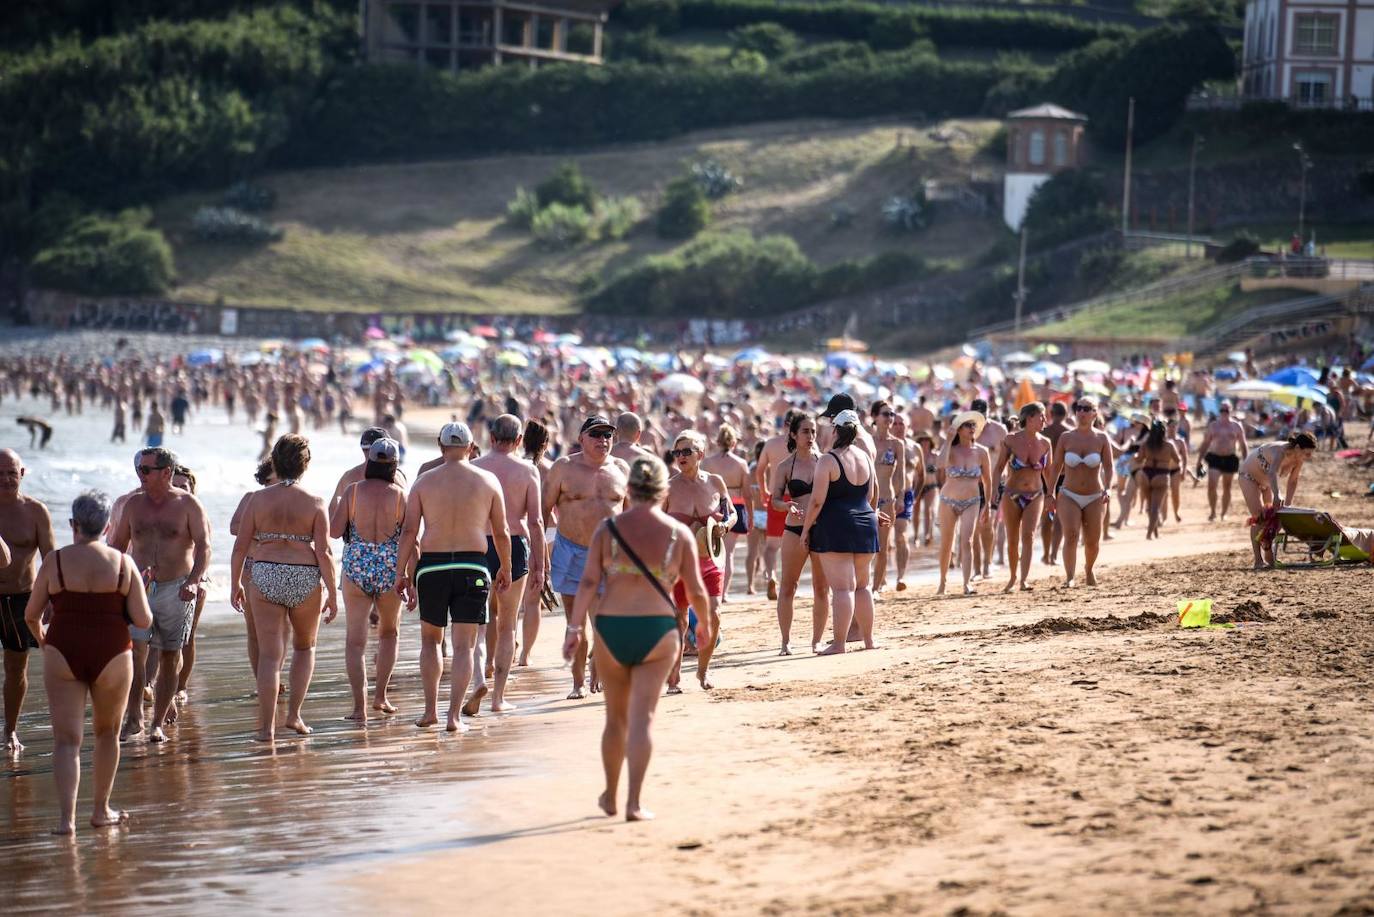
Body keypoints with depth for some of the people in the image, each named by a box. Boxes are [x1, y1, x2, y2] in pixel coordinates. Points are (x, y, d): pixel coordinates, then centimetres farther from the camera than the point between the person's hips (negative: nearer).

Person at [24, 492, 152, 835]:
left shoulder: (55, 561, -4)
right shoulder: (123, 563, -2)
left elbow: (31, 614, 3)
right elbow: (144, 620, -6)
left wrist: (39, 634, 25)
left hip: (63, 655, -1)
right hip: (112, 656, 1)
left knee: (66, 739, 0)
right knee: (107, 733, 20)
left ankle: (66, 816, -14)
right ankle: (101, 810, 27)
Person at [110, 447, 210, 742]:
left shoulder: (188, 505, -3)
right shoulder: (133, 504, 7)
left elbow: (203, 545, -8)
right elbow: (118, 544, 17)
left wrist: (193, 581, -23)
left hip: (176, 588, -2)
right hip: (140, 587, 2)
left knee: (170, 656, 4)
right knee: (134, 651, -15)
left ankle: (158, 723, 12)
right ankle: (134, 721, -12)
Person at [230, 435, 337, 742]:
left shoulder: (259, 499, 0)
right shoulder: (314, 503, -3)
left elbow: (240, 547, 1)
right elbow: (323, 552, -8)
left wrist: (236, 584, 13)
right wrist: (332, 593, -2)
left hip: (265, 578, 0)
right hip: (305, 579, 0)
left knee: (269, 654, 3)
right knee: (304, 647, 22)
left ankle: (267, 726, -1)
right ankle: (294, 713, 15)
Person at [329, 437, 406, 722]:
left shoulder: (353, 491, -5)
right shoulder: (400, 495, -5)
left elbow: (334, 531, -6)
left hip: (356, 568, -1)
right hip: (391, 570, 1)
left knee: (355, 640, 3)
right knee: (390, 632, 24)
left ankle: (360, 707, -6)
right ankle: (380, 695, 20)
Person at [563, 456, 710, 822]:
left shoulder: (608, 530, -1)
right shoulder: (679, 534, -2)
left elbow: (588, 582, -6)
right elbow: (697, 591, 1)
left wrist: (574, 628, -2)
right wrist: (704, 624, 18)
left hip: (611, 627, 1)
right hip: (658, 630, -1)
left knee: (616, 717, 16)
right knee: (642, 718, 0)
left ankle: (611, 795, 30)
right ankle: (634, 802, -7)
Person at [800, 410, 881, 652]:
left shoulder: (828, 461, -11)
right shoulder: (866, 458, 8)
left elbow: (817, 501, -14)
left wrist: (806, 528, -4)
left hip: (835, 526, -6)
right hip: (865, 524, 6)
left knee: (842, 587, -8)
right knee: (862, 585, 16)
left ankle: (839, 643, -8)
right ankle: (868, 639, 19)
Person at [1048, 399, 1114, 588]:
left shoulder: (1101, 438, -1)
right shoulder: (1066, 438, 0)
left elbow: (1108, 467, -5)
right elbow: (1056, 466, 6)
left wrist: (1108, 489, -20)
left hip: (1094, 497, 0)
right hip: (1069, 496, 0)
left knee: (1093, 541, 8)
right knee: (1071, 535, -21)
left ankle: (1088, 570, 37)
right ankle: (1070, 577, -23)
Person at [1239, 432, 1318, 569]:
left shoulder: (1298, 459, -18)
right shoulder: (1281, 452, -41)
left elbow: (1293, 482, -4)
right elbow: (1273, 473, -59)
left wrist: (1287, 504, -9)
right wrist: (1277, 496, -74)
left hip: (1266, 481, 8)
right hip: (1249, 476, -8)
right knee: (1258, 518, -15)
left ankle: (1270, 559, 13)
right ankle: (1259, 561, -16)